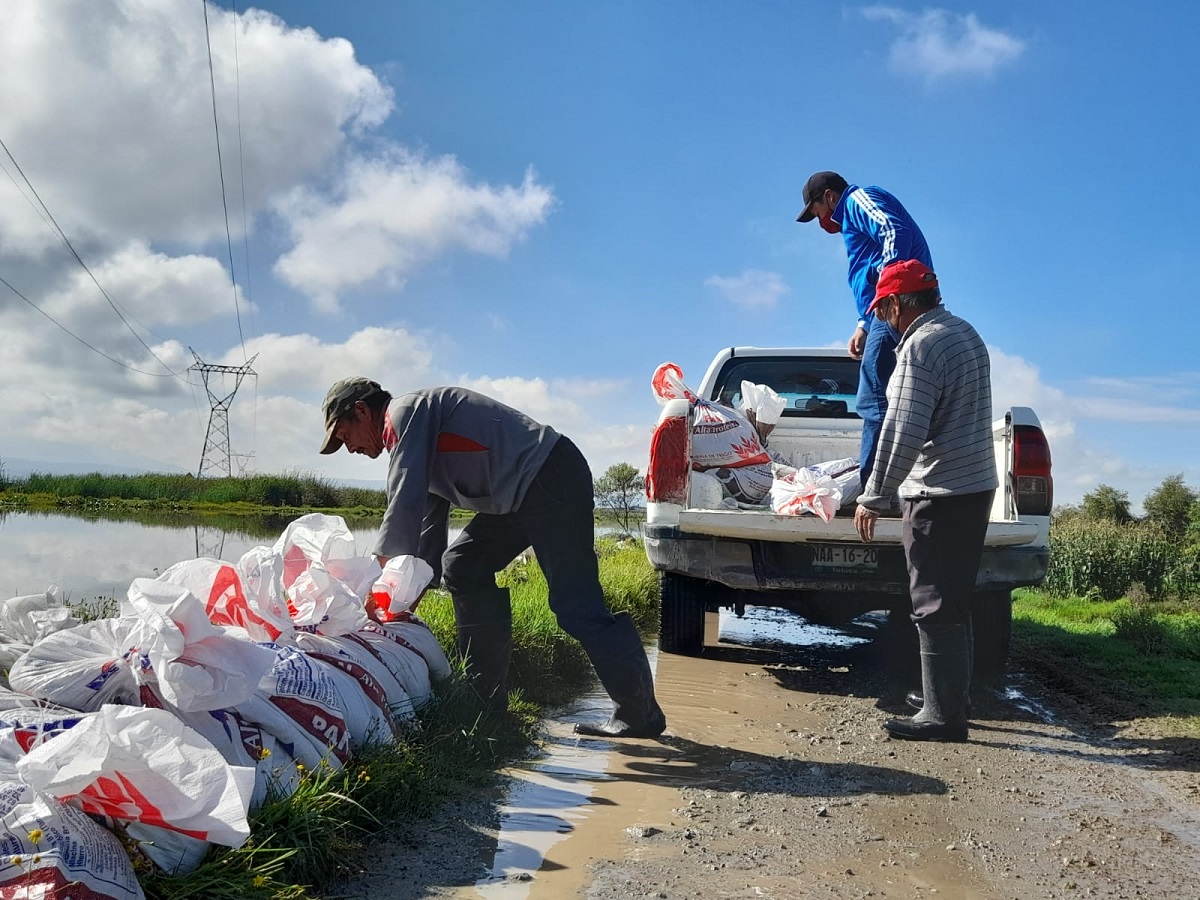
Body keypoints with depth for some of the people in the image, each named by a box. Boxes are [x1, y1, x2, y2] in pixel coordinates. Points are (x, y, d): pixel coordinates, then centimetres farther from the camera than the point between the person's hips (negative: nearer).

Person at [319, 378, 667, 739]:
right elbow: (428, 533, 24)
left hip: (551, 477, -11)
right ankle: (486, 697, 15)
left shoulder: (405, 410, -5)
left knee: (576, 606, -12)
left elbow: (405, 503, -15)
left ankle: (640, 713, -3)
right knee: (462, 567, 12)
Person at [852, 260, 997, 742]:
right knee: (953, 603, 17)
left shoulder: (921, 346, -16)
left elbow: (904, 433, -23)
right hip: (977, 485, 10)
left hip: (940, 494, -10)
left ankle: (943, 715, 1)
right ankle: (953, 700, 26)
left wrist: (873, 498, -17)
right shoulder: (966, 332, 14)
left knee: (935, 608, -4)